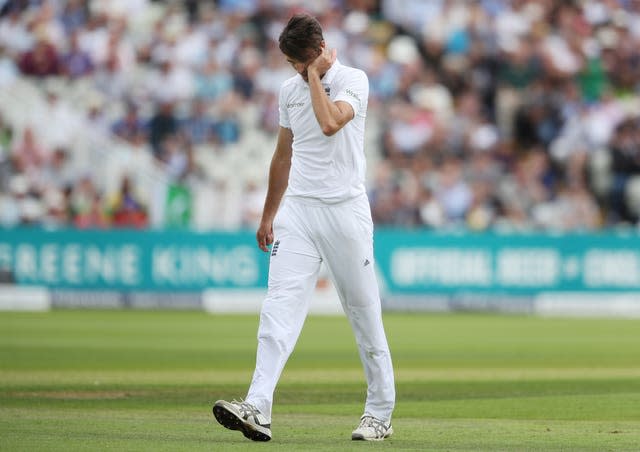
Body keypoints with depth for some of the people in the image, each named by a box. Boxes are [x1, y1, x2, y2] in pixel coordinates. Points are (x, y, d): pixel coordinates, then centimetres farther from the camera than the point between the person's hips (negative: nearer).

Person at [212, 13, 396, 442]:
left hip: (345, 210, -4)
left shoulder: (353, 80, -6)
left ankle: (380, 413, 14)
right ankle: (258, 409, -23)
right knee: (280, 305, -11)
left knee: (363, 311, 2)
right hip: (297, 210, 4)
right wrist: (268, 215, 21)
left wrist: (315, 75, -14)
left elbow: (330, 123, -26)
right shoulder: (289, 89, 13)